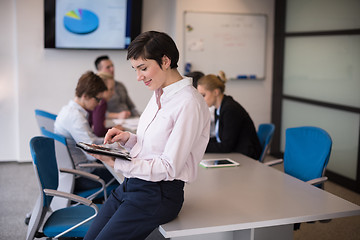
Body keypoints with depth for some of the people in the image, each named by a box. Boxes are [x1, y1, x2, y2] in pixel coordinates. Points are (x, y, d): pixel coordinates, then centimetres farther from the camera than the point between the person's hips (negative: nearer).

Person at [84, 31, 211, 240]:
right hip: (132, 183, 8)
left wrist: (117, 163, -21)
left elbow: (169, 167, -20)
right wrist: (127, 138, 0)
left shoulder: (189, 104, -18)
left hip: (159, 193, -8)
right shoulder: (159, 95, 10)